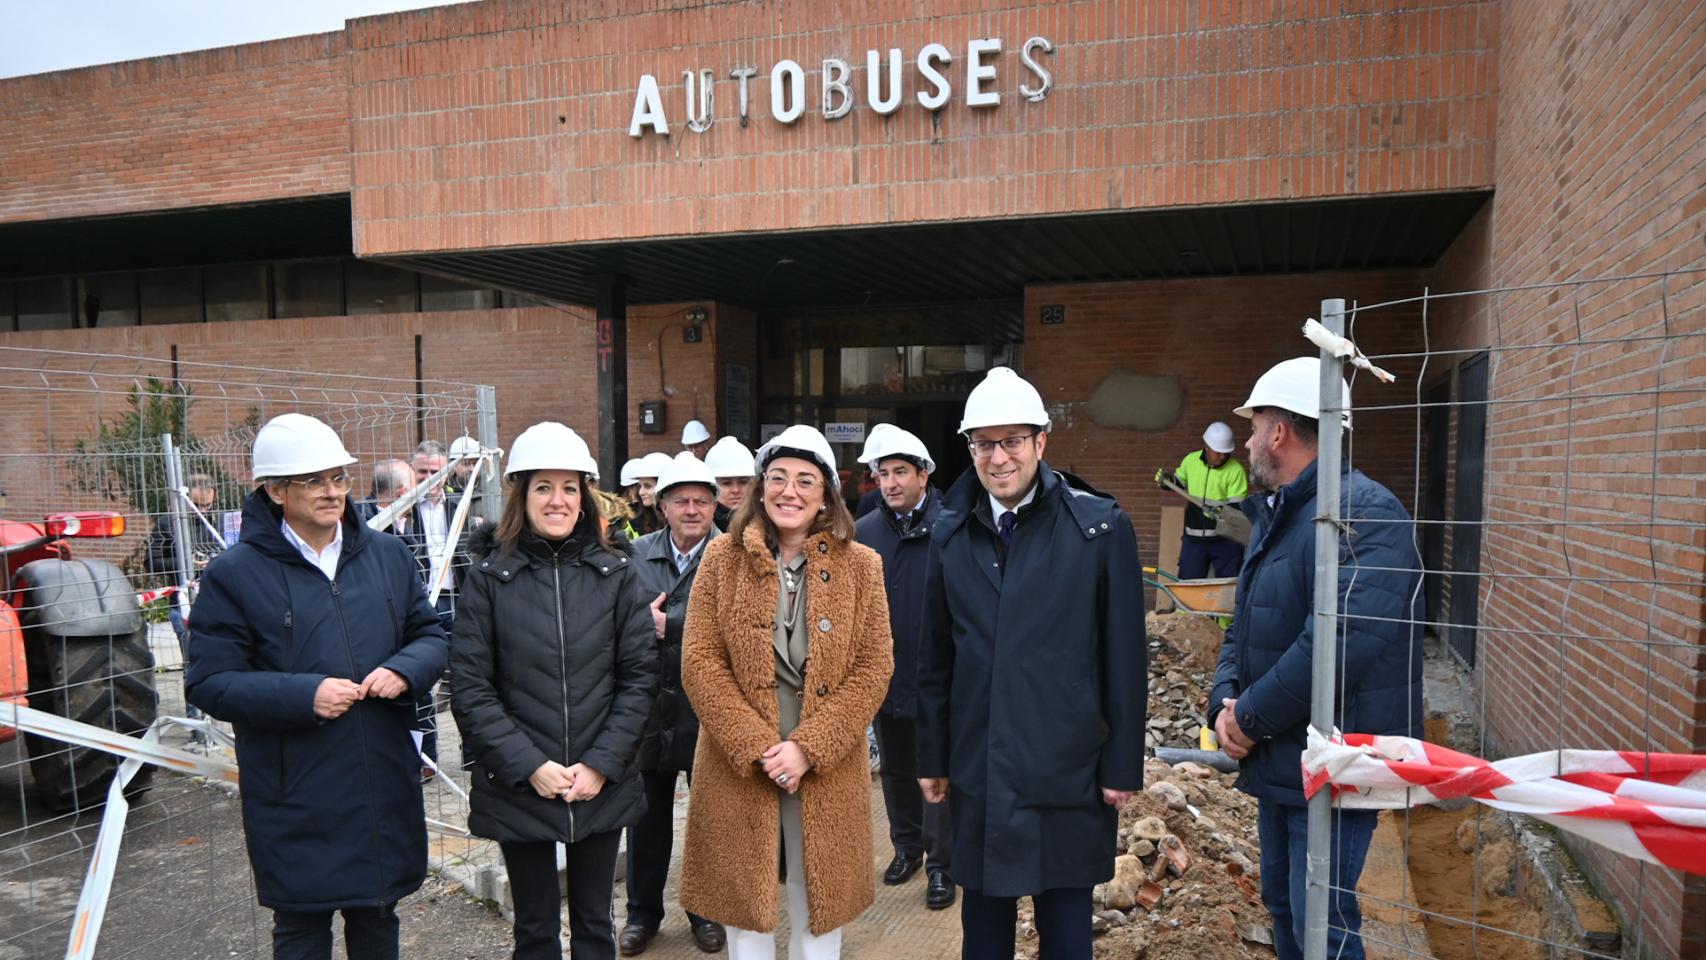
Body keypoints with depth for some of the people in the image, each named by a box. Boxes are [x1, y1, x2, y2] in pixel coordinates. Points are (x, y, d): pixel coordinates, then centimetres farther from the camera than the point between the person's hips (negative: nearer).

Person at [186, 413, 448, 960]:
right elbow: (209, 683, -9)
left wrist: (404, 670, -13)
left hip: (386, 787, 4)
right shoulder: (235, 575, -8)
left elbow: (431, 634, 10)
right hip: (296, 799, -3)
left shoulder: (388, 555, 4)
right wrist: (303, 695, -22)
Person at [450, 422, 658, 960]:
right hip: (519, 789, -1)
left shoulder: (614, 572, -1)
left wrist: (601, 764, -10)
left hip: (603, 786, 1)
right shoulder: (490, 576, -4)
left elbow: (640, 675, -2)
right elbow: (469, 688, -7)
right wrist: (529, 765, -13)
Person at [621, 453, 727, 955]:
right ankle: (643, 911, 35)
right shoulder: (637, 554, 3)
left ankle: (706, 910, 34)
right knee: (648, 815, 16)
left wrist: (666, 623, -20)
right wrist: (642, 623, -19)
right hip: (650, 707, 3)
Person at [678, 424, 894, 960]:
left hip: (828, 772, 0)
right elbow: (699, 663, -5)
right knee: (746, 902, 12)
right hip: (738, 769, 0)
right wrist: (757, 747, -14)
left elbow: (874, 668, -4)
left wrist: (807, 748, -13)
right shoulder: (723, 559, -1)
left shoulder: (859, 565, 0)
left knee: (818, 906, 11)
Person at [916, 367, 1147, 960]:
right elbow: (935, 659, 8)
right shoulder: (952, 533, 4)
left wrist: (1124, 765, -6)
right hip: (977, 772, 3)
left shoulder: (1100, 528, -7)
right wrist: (933, 757, 9)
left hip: (1067, 771, -3)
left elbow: (1125, 660, -6)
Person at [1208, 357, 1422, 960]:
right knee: (1284, 908, 21)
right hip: (1277, 760, 10)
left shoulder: (1362, 513, -20)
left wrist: (1252, 716, -20)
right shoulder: (1274, 515, 13)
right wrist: (1226, 701, -4)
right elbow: (1244, 627, 15)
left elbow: (1340, 643, -31)